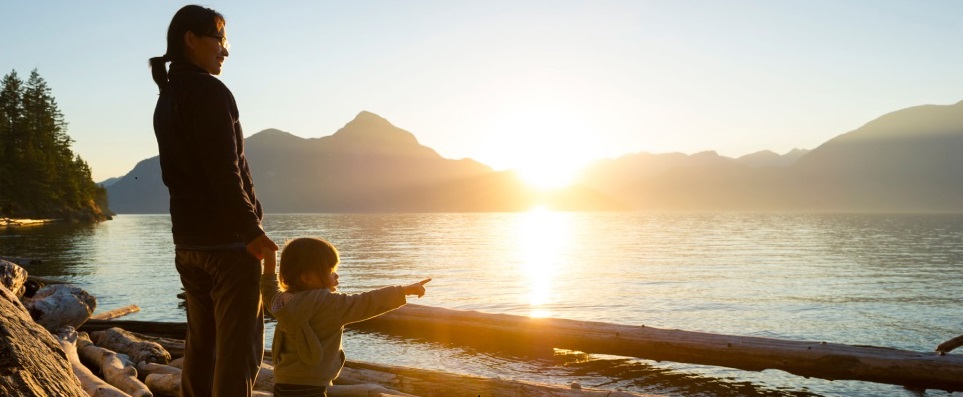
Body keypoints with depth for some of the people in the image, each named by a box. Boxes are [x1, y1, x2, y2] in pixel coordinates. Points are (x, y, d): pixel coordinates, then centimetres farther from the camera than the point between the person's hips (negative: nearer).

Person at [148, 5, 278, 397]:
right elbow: (224, 171, -20)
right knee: (238, 349, -6)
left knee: (201, 343, 15)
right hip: (227, 238, -9)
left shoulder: (165, 100, 17)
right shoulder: (209, 91, -11)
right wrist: (251, 228, -18)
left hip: (188, 239, 9)